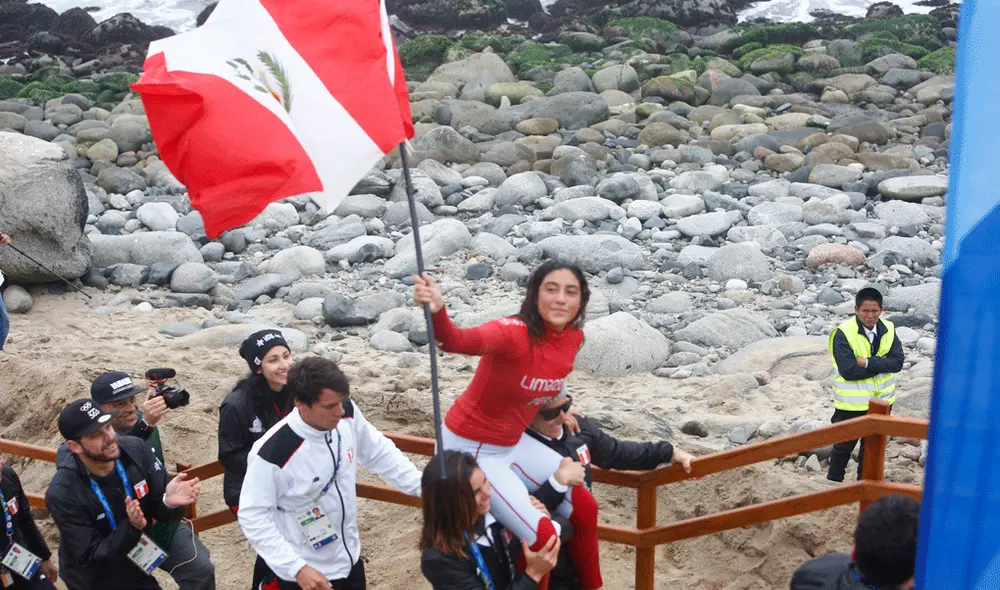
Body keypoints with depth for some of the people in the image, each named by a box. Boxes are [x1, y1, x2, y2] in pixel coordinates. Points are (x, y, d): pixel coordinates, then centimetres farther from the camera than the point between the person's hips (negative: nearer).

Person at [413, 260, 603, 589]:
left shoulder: (574, 336, -8)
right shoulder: (514, 332, -31)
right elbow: (457, 341, -52)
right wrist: (436, 311, -70)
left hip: (515, 441, 8)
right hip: (472, 448, -8)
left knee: (584, 506, 13)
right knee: (541, 535, -12)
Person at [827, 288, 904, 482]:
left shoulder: (888, 330, -4)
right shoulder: (843, 334, -19)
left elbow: (897, 362, -13)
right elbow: (848, 371, -25)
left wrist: (867, 362, -24)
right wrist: (881, 364, -20)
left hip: (881, 400, 5)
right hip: (851, 403, -4)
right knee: (843, 446, 10)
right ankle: (833, 482, 28)